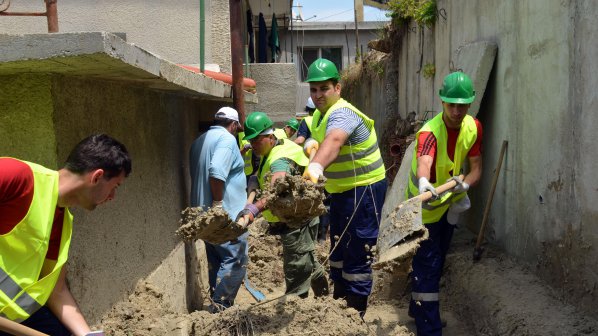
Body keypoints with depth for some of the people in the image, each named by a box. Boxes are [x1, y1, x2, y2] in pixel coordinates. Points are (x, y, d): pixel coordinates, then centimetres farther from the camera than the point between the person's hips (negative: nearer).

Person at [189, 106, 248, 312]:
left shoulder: (200, 141, 17)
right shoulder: (227, 139, -12)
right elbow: (217, 172, -27)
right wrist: (218, 204, -22)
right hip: (226, 214, -9)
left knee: (215, 260, 15)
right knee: (235, 261, -3)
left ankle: (218, 305, 23)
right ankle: (220, 306, -3)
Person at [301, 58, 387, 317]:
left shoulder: (342, 113, -25)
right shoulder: (320, 114, 7)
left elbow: (333, 141, -47)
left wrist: (316, 166, -65)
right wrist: (310, 143, -4)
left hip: (364, 189, -10)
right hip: (341, 190, 10)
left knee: (357, 255, -6)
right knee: (338, 249, 20)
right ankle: (339, 303, 37)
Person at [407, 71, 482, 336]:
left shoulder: (473, 127, -8)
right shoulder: (430, 132, -30)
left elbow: (476, 167, -7)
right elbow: (423, 162, -50)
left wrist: (465, 185, -28)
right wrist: (423, 182, -73)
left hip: (449, 204, 7)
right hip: (426, 207, -7)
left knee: (437, 261, 20)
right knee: (428, 266, -7)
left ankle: (418, 309, 40)